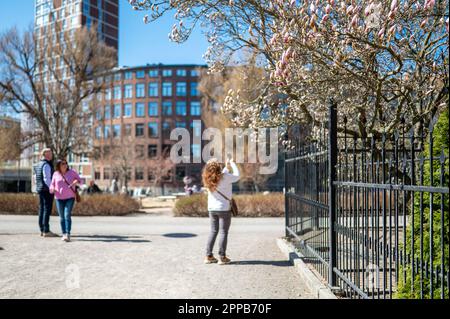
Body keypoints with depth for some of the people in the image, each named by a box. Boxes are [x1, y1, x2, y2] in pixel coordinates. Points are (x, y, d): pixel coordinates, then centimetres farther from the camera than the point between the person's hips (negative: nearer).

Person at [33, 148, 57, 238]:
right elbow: (47, 179, -20)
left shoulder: (38, 165, 16)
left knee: (42, 209, 11)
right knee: (47, 209, -8)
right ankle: (46, 231, -8)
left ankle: (42, 230, 16)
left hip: (40, 190, 10)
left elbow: (35, 178, 20)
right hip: (47, 190, -10)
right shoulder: (46, 165, -14)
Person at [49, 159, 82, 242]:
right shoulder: (55, 174, 4)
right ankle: (64, 234, 18)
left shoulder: (72, 172, -1)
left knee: (67, 216, -15)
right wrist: (52, 189, -12)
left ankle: (68, 235, -17)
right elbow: (52, 185, 11)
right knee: (62, 217, 7)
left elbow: (80, 181, 6)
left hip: (70, 198, -2)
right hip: (59, 199, 3)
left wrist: (76, 181, -17)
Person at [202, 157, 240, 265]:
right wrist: (232, 163, 12)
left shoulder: (208, 179, -1)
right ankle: (222, 257, 5)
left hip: (211, 209, 6)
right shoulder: (225, 177, -17)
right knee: (223, 232, 3)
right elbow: (237, 176, 1)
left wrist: (226, 165, 25)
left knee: (213, 231, 15)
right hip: (223, 209, -6)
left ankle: (209, 256, 16)